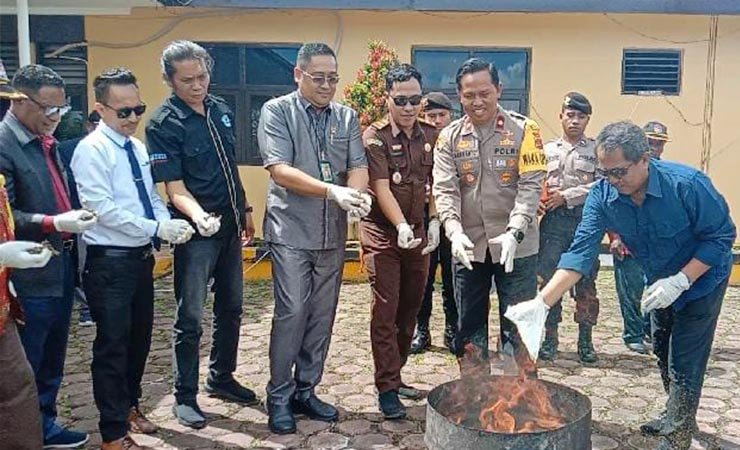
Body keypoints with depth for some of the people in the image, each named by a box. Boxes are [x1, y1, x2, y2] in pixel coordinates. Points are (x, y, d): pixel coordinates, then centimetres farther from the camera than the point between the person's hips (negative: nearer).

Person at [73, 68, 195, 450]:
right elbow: (103, 209, -21)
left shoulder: (138, 147, 10)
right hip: (110, 261, -8)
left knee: (140, 338, 19)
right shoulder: (91, 150, -13)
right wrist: (157, 228, -22)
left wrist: (168, 224, -7)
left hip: (141, 257, 8)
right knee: (113, 345, 2)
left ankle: (129, 406, 39)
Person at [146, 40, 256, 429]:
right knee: (190, 317, 1)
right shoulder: (164, 124, -14)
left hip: (229, 226, 7)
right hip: (196, 232, -7)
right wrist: (199, 217, -37)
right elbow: (175, 189, -19)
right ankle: (185, 396, 17)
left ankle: (221, 378, 34)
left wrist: (245, 209, 19)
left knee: (231, 308, 17)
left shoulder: (221, 110, 5)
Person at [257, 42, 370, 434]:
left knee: (322, 317, 10)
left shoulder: (347, 117, 10)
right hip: (291, 232, -4)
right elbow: (279, 170, -15)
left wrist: (356, 194, -22)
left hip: (333, 234, 5)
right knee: (291, 314, -5)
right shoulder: (276, 111, -4)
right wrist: (333, 191, -24)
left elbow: (358, 166, 2)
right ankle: (279, 397, 11)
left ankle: (305, 391, 24)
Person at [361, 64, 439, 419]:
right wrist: (401, 226, -27)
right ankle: (386, 388, 4)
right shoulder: (375, 137, -8)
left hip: (418, 233, 5)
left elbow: (434, 184, 9)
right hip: (384, 233, -5)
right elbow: (381, 187, -16)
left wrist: (433, 222, -2)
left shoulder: (431, 136, 7)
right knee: (385, 310, -3)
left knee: (410, 308, 11)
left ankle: (395, 375, 26)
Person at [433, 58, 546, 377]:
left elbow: (531, 186, -9)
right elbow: (444, 189, -3)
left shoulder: (523, 130, -3)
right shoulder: (450, 137, 4)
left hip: (515, 246, -3)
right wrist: (454, 231, -20)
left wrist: (514, 232, -22)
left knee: (518, 326, 5)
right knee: (469, 326, 13)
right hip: (468, 246, 3)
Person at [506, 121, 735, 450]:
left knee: (684, 363, -4)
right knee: (662, 352, 20)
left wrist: (681, 280, -31)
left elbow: (722, 235, -22)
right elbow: (581, 253, -27)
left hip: (701, 279, -5)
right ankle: (677, 417, 44)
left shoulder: (688, 185, -33)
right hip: (660, 282, 5)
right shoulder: (603, 195, -22)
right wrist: (541, 303, -37)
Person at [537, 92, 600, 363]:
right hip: (554, 221, 1)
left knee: (586, 282, 3)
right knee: (549, 279, 0)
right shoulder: (547, 149, 14)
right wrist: (536, 200, -9)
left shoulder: (597, 149, 7)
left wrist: (566, 196, -12)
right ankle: (550, 338, 10)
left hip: (586, 219, -1)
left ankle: (585, 340, 14)